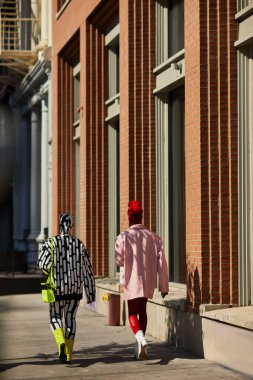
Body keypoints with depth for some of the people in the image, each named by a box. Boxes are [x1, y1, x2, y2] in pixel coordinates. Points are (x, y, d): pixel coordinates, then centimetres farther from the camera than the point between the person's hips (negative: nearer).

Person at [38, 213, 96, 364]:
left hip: (58, 288, -2)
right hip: (76, 288, 2)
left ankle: (61, 342, -17)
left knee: (55, 318, 13)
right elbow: (87, 269, -1)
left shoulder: (52, 242, -8)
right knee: (70, 319, 15)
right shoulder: (80, 244, 0)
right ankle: (68, 355, 16)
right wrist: (91, 293, 2)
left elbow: (44, 263, -19)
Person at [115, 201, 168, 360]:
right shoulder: (154, 237, 1)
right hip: (149, 280, 4)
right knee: (142, 311, 19)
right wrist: (164, 286, 3)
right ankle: (139, 347, 23)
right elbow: (161, 263, -1)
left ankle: (141, 338, -25)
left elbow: (119, 261, -9)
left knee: (133, 313, 3)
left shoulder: (124, 237, -10)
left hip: (132, 281, -4)